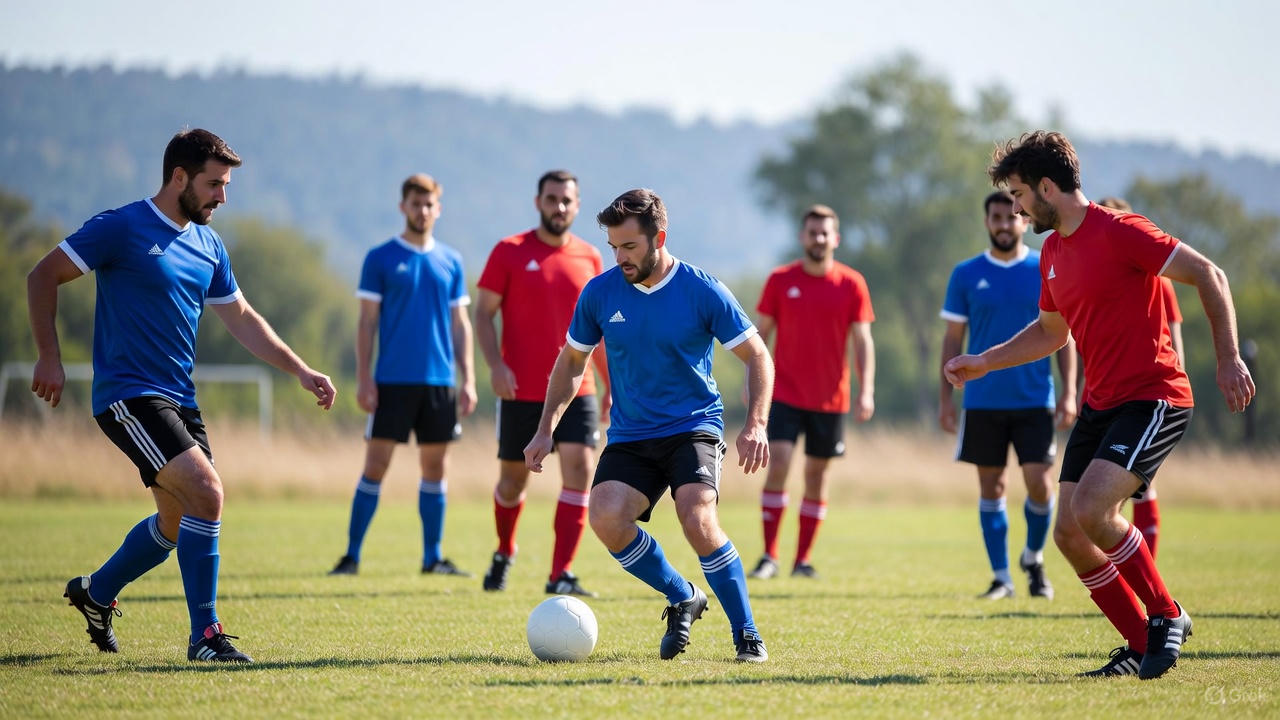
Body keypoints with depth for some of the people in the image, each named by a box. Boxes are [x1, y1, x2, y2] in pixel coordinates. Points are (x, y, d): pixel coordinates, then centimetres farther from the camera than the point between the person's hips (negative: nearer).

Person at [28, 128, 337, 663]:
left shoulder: (208, 245, 12)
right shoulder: (121, 228, -10)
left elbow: (240, 318, 22)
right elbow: (43, 276, -5)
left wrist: (300, 371, 13)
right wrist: (49, 358, -10)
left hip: (179, 398, 8)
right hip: (128, 394, -8)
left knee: (177, 522, 12)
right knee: (207, 493, -20)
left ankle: (95, 592, 36)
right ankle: (205, 635, -12)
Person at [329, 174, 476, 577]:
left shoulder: (450, 262, 10)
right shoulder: (381, 259, 1)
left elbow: (460, 324, 13)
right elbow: (367, 322, 0)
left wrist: (468, 380, 5)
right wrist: (364, 379, -7)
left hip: (439, 380, 3)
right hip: (392, 381, -3)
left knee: (434, 467, 6)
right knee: (375, 464, -5)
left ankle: (433, 556, 13)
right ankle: (352, 554, 0)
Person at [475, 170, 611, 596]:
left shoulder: (589, 258, 8)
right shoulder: (509, 252, -2)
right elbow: (484, 313, -2)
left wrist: (609, 384, 17)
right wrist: (496, 365, -17)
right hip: (521, 391, -2)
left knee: (579, 472, -14)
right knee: (513, 479, 9)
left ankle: (561, 576, -13)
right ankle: (504, 553, 38)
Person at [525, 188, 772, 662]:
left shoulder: (703, 291, -9)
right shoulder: (599, 293, -1)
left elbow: (758, 357, -2)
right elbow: (572, 361, 15)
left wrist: (755, 426, -16)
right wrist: (546, 430, 6)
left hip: (694, 428, -3)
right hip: (630, 437, 3)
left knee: (697, 520, -28)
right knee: (606, 518, -23)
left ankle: (747, 634, -11)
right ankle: (682, 599, 2)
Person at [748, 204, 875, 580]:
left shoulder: (852, 284, 1)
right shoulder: (781, 280, 1)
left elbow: (862, 341, 1)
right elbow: (760, 333, 6)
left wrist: (866, 391, -8)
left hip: (830, 398, 1)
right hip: (785, 392, -1)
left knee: (816, 473, 6)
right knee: (778, 464, -13)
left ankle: (803, 559, 14)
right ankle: (769, 556, -8)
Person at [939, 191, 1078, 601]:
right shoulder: (966, 275, 4)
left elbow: (1063, 335, 4)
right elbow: (953, 338, 6)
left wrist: (1069, 393, -4)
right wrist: (945, 398, 2)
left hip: (1034, 399, -1)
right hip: (982, 400, 1)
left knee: (1039, 484, -7)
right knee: (991, 487, 3)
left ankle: (1033, 558, 18)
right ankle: (1001, 577, 10)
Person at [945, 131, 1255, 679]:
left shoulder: (1119, 232, -14)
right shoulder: (1052, 252, 12)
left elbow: (1208, 276, -14)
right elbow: (1049, 331, 28)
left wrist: (1228, 360, -19)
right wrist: (984, 362, 20)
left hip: (1153, 398, -9)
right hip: (1100, 404, 9)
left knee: (1090, 512, -23)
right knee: (1069, 534, -1)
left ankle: (1167, 615, -4)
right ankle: (1142, 644, 10)